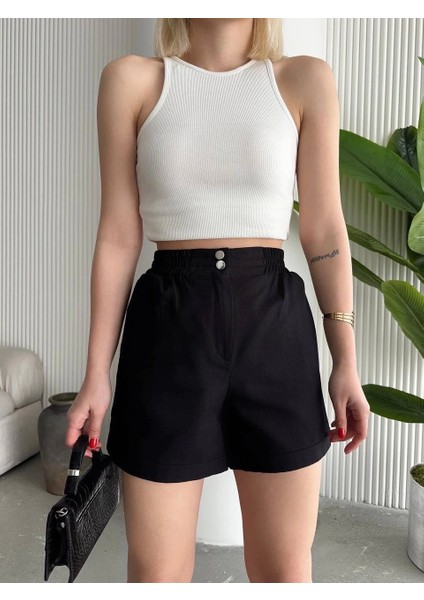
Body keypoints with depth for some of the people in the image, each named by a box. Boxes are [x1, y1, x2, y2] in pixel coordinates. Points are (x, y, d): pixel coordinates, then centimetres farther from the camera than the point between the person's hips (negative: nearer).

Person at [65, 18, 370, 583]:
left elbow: (324, 230, 5)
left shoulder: (305, 80, 7)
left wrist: (346, 362, 4)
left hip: (274, 324, 1)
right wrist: (97, 372, 1)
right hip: (168, 324, 0)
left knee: (286, 566, 12)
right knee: (156, 568, 10)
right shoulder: (133, 78, 5)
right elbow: (119, 237, 2)